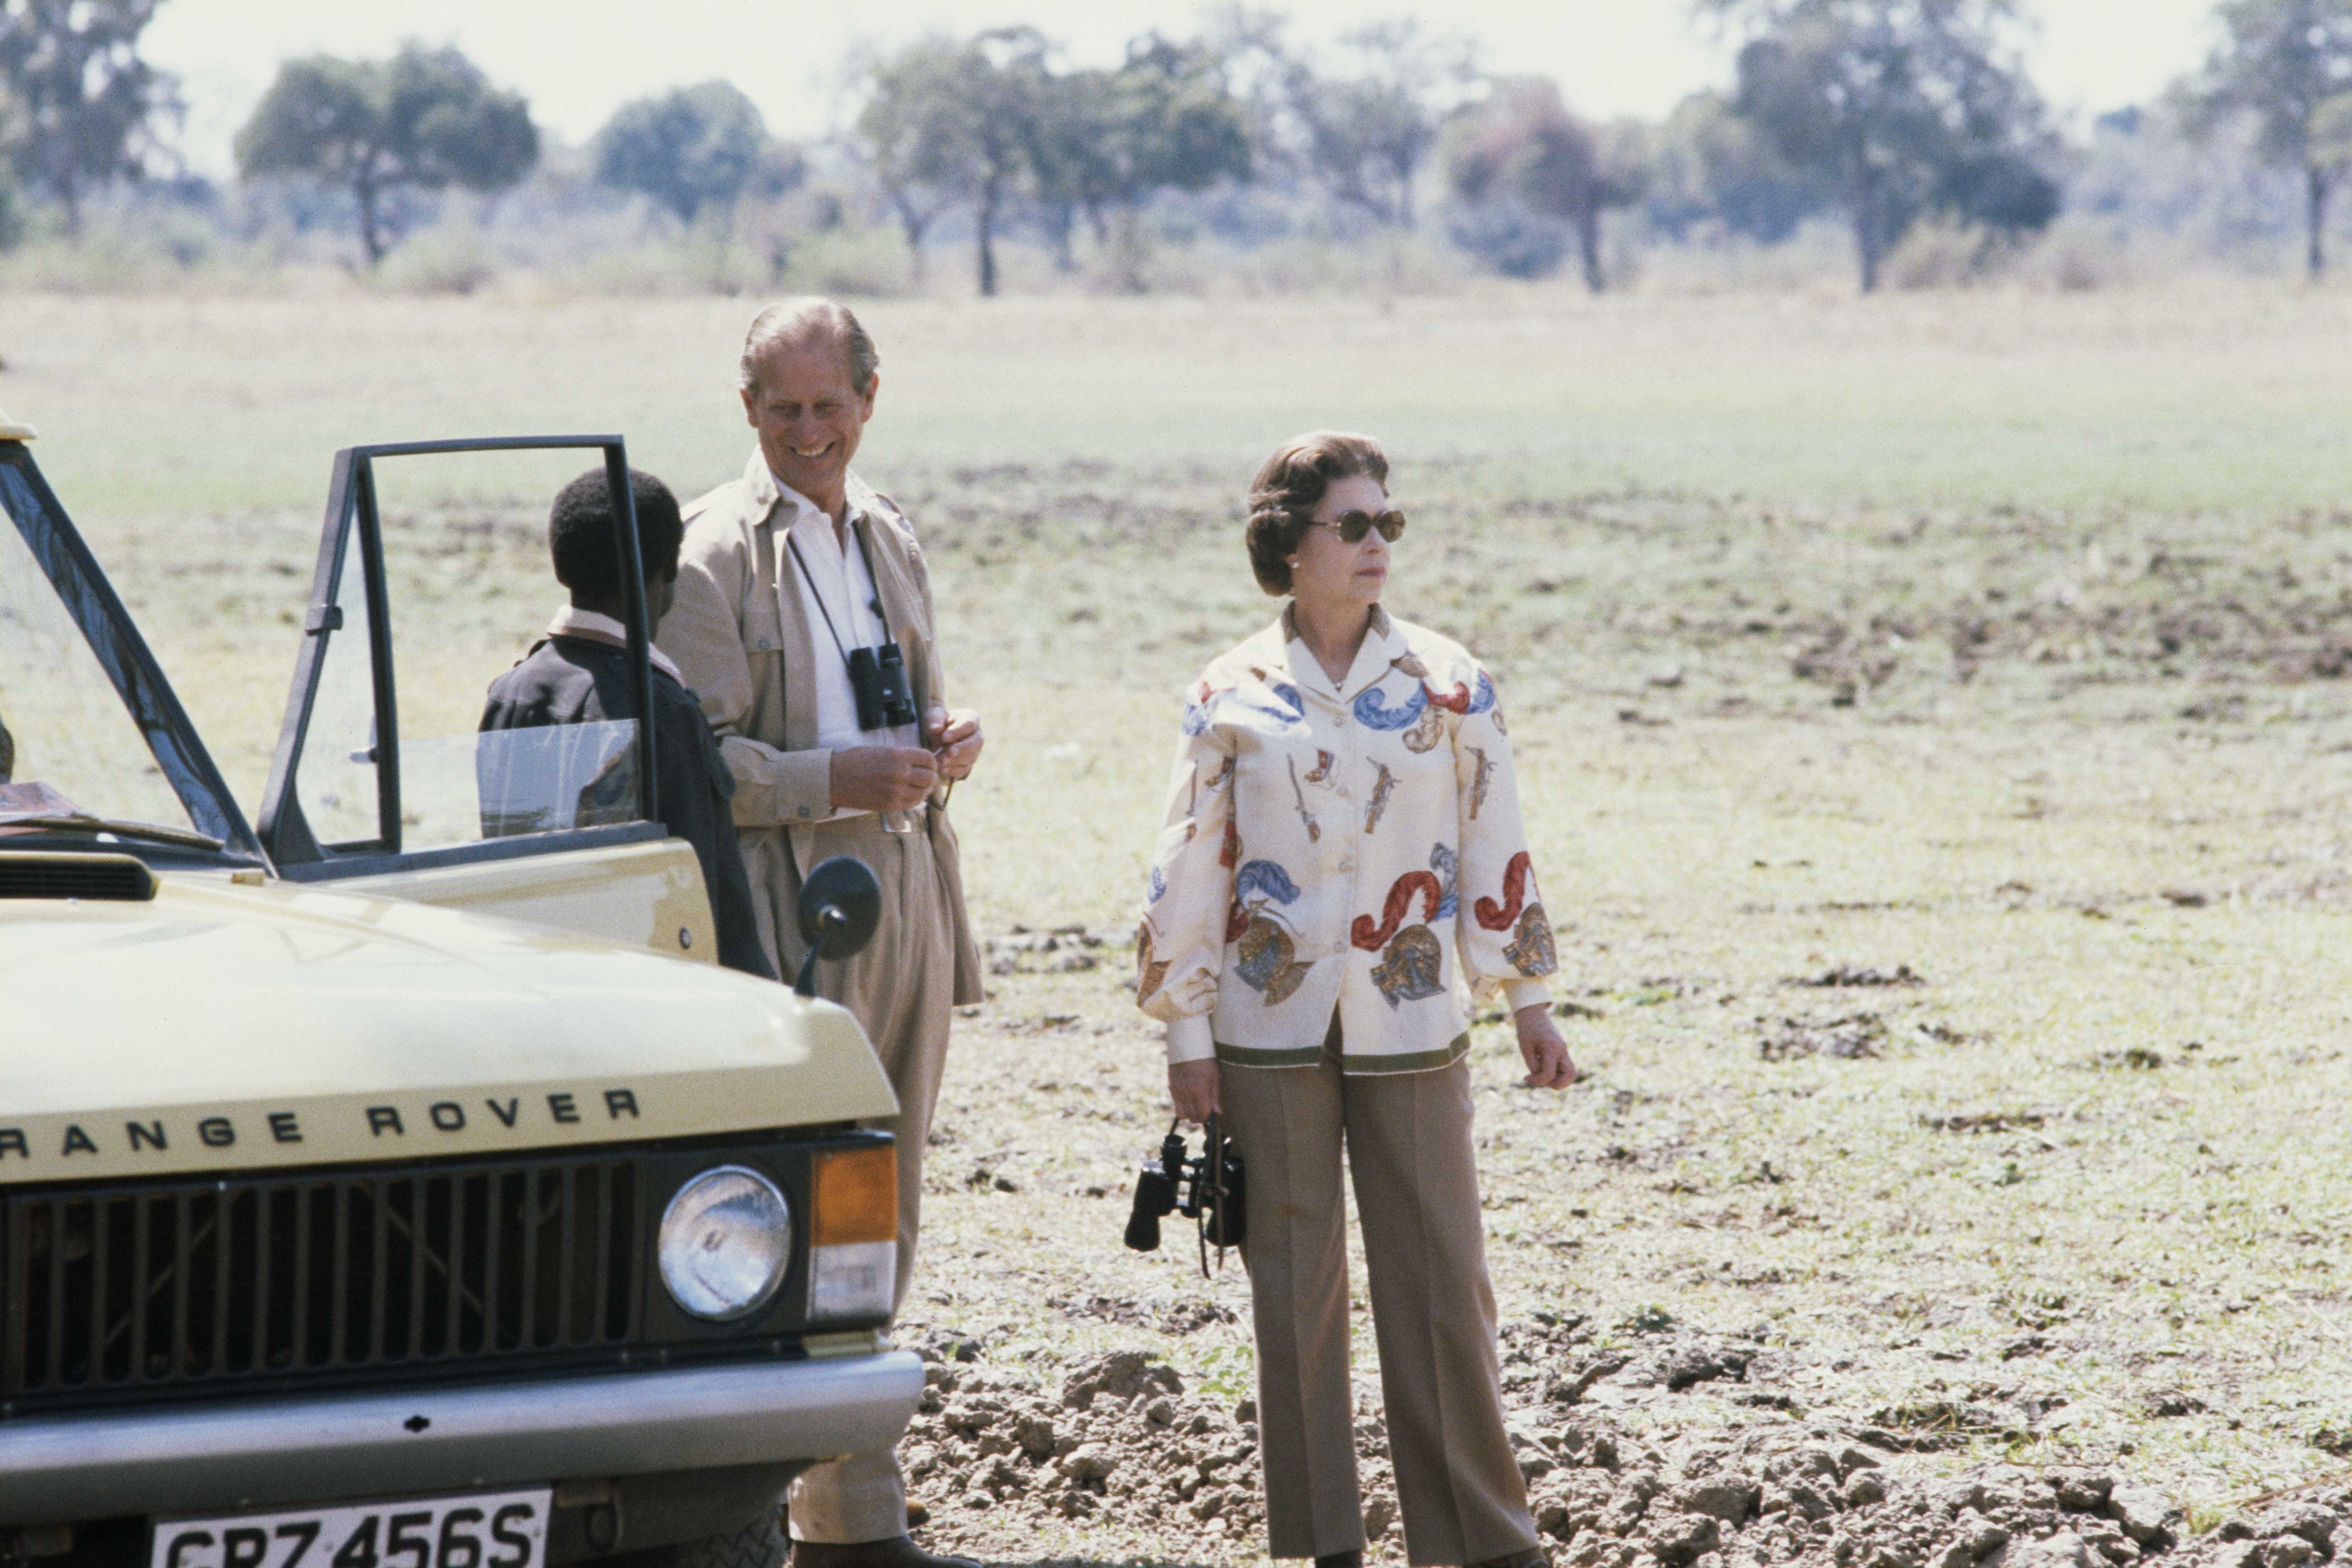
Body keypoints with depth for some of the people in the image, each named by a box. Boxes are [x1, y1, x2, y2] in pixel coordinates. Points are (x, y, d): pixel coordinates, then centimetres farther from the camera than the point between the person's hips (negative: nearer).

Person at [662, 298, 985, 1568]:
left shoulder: (887, 539, 17)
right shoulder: (714, 555, -7)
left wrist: (944, 740, 4)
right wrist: (834, 779, -24)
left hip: (908, 897, 7)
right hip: (789, 909, -7)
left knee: (876, 1229, 10)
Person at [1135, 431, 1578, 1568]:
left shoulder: (1447, 684, 2)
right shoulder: (1232, 696, 0)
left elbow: (1493, 849, 7)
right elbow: (1189, 872, 3)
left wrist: (1528, 1001, 7)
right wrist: (1185, 1031, 1)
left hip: (1408, 1025, 1)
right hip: (1273, 1031, 0)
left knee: (1440, 1279, 0)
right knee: (1294, 1285, 4)